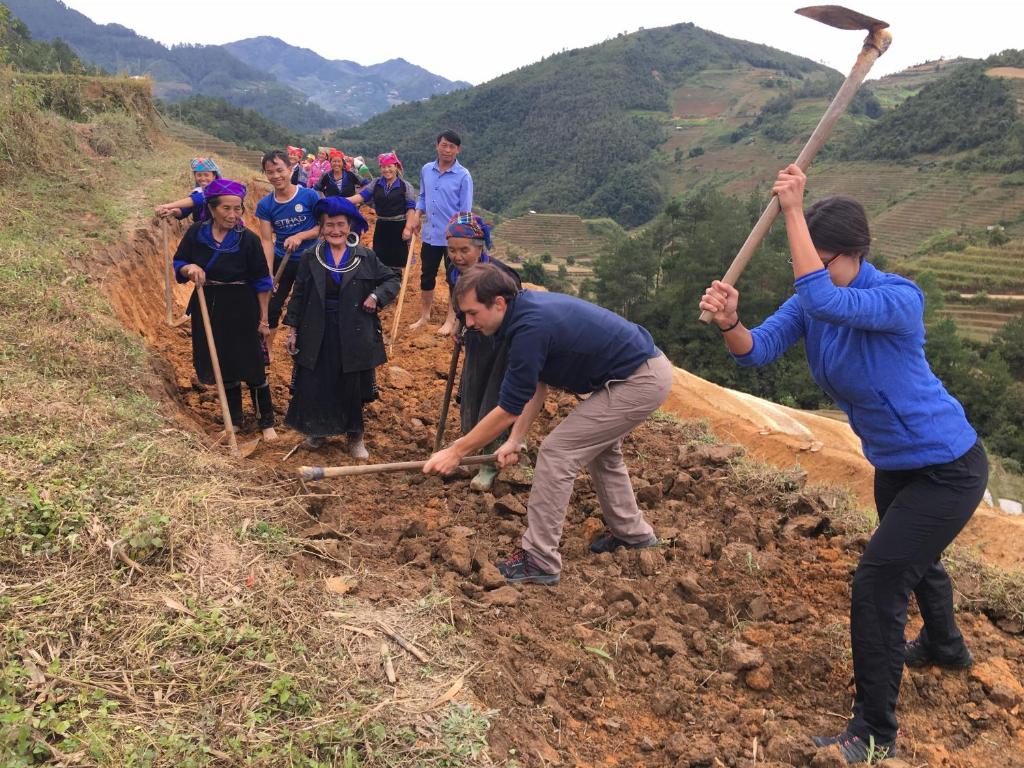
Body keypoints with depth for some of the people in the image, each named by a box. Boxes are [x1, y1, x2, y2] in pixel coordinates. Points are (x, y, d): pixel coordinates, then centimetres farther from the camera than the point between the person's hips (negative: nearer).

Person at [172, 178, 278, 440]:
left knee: (252, 369, 2)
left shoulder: (248, 240, -13)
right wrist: (189, 268, -18)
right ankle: (234, 421, 30)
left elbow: (261, 282, -6)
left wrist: (263, 319, -4)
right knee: (222, 367, 14)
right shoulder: (196, 232, -5)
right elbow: (178, 264, 6)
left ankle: (267, 422, 18)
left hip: (242, 310, -3)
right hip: (207, 309, 4)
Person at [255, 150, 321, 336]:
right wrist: (269, 274, -16)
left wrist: (300, 236, -22)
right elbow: (267, 241, -8)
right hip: (281, 261, 2)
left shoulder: (309, 196, -13)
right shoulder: (265, 205, -5)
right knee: (269, 309, 6)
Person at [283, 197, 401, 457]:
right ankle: (318, 429, 30)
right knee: (314, 385, 7)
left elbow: (392, 279, 7)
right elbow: (299, 295, 5)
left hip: (353, 336, -1)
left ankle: (355, 436, 25)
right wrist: (293, 329, 3)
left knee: (352, 386, 8)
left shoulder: (365, 258, -1)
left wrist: (377, 296, -12)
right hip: (317, 335, 1)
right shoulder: (311, 258, 1)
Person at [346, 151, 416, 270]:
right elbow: (362, 195, -3)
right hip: (381, 226, 4)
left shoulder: (405, 186, -3)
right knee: (379, 261, 8)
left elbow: (410, 208, -6)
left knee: (396, 263, 1)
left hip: (398, 227, -4)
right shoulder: (376, 183, 6)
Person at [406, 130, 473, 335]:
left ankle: (451, 319, 21)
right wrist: (416, 216, 1)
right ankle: (424, 316, 29)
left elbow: (465, 211, -10)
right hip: (430, 234, 5)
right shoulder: (426, 170, 3)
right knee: (426, 276, 14)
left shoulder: (463, 176, -11)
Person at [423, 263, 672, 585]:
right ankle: (632, 531, 42)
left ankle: (540, 561, 1)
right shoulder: (527, 307, 4)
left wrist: (455, 452, -10)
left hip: (639, 382, -10)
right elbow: (537, 384, 11)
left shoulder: (530, 328, -25)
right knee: (599, 447, 28)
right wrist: (515, 440, 5)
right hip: (647, 366, 10)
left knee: (556, 452, -8)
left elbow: (509, 410, -18)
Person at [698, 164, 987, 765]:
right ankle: (946, 646, 63)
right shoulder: (813, 301, -8)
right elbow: (760, 349, -19)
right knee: (913, 555, 31)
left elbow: (823, 300, -50)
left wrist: (794, 210, -47)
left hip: (947, 468, -9)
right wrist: (730, 323, -41)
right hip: (895, 463, 9)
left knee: (878, 581, -13)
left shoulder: (899, 299, -31)